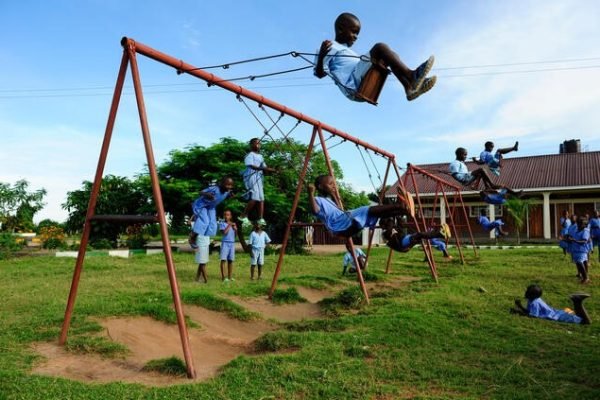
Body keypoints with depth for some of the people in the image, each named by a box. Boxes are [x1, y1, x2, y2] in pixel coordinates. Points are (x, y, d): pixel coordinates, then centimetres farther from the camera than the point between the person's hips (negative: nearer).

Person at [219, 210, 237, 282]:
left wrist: (235, 227, -5)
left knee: (230, 260, 7)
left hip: (232, 243, 5)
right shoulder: (222, 223, -2)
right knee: (223, 260, -7)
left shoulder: (233, 224, 11)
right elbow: (224, 232, -16)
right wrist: (229, 225, -11)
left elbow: (236, 234, 10)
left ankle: (230, 276, 13)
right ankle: (223, 277, -6)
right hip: (225, 243, -4)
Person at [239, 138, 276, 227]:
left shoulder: (260, 156, 22)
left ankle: (261, 219, 1)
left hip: (259, 178, 8)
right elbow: (252, 166, -18)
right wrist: (264, 168, -27)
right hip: (251, 177, -8)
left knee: (261, 198, 1)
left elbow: (264, 169, 19)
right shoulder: (250, 155, -2)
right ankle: (244, 216, -4)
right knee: (254, 198, -16)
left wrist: (271, 170, -1)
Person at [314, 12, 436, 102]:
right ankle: (411, 75, -23)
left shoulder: (346, 50, 35)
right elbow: (320, 74, -7)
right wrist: (321, 55, -25)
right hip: (354, 87, -9)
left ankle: (410, 87, -10)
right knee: (380, 47, -17)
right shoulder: (330, 47, 7)